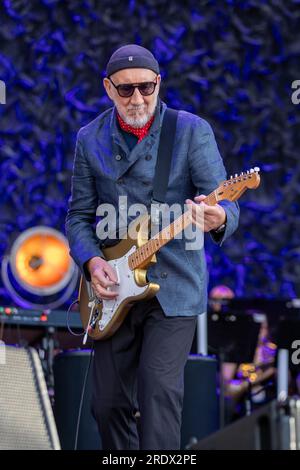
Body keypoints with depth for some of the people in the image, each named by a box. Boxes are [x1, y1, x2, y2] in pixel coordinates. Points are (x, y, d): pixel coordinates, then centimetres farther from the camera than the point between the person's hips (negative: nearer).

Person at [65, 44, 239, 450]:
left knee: (160, 389, -17)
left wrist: (217, 218, -35)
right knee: (109, 401, 6)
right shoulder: (91, 140, 6)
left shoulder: (192, 131, -4)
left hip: (174, 286, -4)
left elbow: (225, 204, -10)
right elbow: (79, 215, 10)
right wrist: (92, 261, -9)